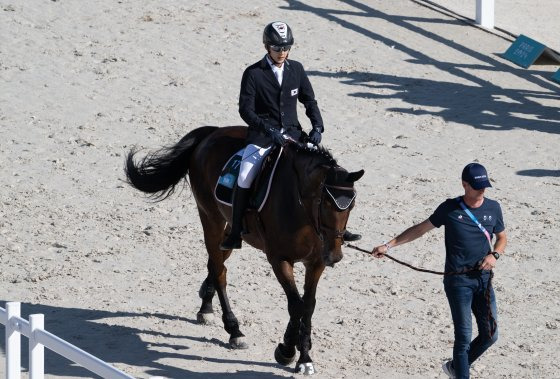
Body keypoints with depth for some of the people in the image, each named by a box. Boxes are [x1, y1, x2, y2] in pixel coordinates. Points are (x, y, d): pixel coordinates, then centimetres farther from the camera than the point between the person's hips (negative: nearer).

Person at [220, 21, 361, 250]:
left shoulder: (296, 70, 7)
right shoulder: (253, 74, -5)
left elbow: (309, 101, 12)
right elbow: (246, 110, -10)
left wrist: (317, 126, -5)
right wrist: (269, 131, -23)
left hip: (292, 134, 4)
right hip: (262, 136, -4)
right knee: (245, 179, -24)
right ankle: (235, 235, -15)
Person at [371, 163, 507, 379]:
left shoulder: (493, 208, 4)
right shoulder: (450, 209, -4)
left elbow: (502, 238, 17)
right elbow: (419, 230, 4)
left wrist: (494, 255, -5)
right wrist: (389, 245, 1)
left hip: (484, 279, 4)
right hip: (458, 280, -4)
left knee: (490, 335, 6)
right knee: (464, 337, -7)